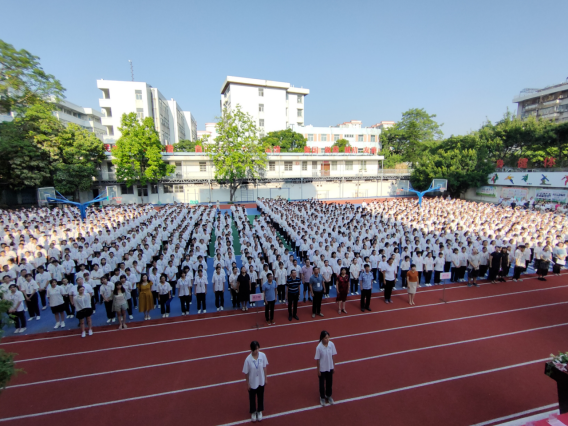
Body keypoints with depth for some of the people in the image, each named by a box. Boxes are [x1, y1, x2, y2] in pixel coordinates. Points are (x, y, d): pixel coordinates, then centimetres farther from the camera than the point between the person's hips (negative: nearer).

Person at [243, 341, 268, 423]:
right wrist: (247, 384, -5)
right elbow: (246, 373, -14)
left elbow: (265, 367, -5)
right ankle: (253, 412, 50)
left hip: (261, 381, 2)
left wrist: (266, 378, 2)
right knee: (252, 397, 22)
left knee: (260, 396, 24)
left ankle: (259, 411, 52)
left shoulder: (263, 355, -21)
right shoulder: (248, 359, -28)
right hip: (252, 382, -2)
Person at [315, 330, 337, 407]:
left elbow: (332, 356, -3)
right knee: (322, 384, 18)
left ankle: (329, 395, 48)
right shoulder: (319, 347, -27)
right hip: (322, 369, -3)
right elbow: (317, 359, -15)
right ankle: (322, 398, 42)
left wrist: (333, 367, 5)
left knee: (329, 383, 22)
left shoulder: (331, 344, -17)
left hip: (330, 367, 3)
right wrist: (318, 370, -7)